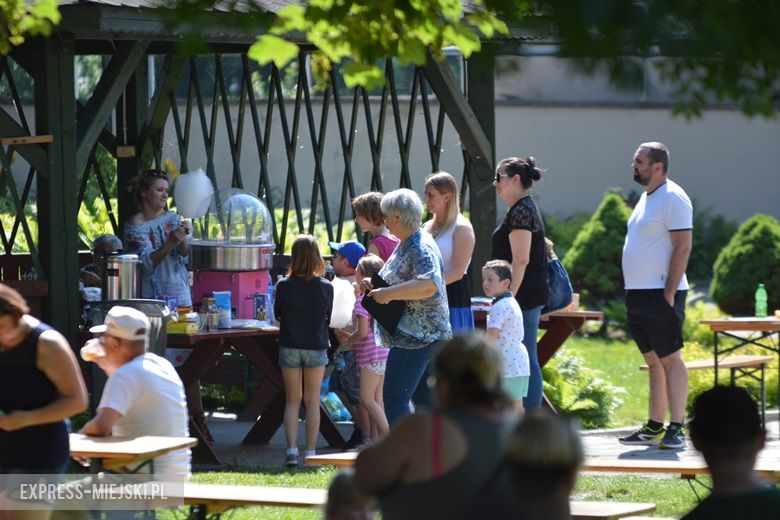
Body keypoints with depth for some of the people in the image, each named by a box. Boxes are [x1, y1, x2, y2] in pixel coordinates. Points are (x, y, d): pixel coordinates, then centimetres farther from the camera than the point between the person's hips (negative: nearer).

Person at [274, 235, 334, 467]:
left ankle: (292, 449, -3)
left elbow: (278, 314, 4)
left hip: (290, 347, 0)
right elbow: (328, 318, 6)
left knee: (292, 400, 8)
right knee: (312, 400, 8)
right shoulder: (326, 287, -7)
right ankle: (310, 452, 7)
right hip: (316, 347, 0)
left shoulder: (284, 286, -10)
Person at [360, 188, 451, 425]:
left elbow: (429, 285, -33)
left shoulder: (421, 249, -17)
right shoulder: (405, 244, 16)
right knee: (424, 397, 14)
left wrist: (388, 293, -30)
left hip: (417, 337, -11)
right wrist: (374, 284, 10)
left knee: (394, 398, -13)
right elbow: (400, 281, 30)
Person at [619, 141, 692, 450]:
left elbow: (683, 247, -17)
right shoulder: (647, 197, 18)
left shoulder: (672, 198, -11)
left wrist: (669, 294, -20)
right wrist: (633, 293, 17)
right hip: (638, 294, 10)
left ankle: (676, 429, -10)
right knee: (653, 361, 12)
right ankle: (654, 427, 15)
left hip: (660, 294, -10)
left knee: (669, 359, -9)